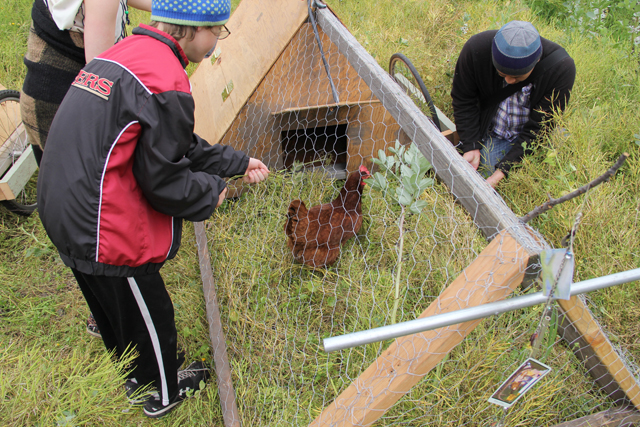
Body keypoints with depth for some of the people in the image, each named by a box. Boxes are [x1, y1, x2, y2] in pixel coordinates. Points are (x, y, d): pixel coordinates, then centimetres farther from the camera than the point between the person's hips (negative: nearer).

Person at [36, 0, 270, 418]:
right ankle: (163, 392, 39)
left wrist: (238, 162, 18)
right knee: (150, 313, 14)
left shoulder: (124, 53, 10)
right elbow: (163, 181, -18)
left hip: (63, 214, 10)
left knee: (112, 304, 29)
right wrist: (213, 191, 1)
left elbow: (175, 144, 15)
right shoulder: (166, 82, -22)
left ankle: (131, 376, 55)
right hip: (104, 231, -10)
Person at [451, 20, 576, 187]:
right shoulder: (475, 49, -23)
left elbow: (538, 128, -23)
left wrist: (503, 169, -30)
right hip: (494, 134, 0)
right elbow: (463, 101, -9)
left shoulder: (562, 68, -27)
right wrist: (471, 147, -17)